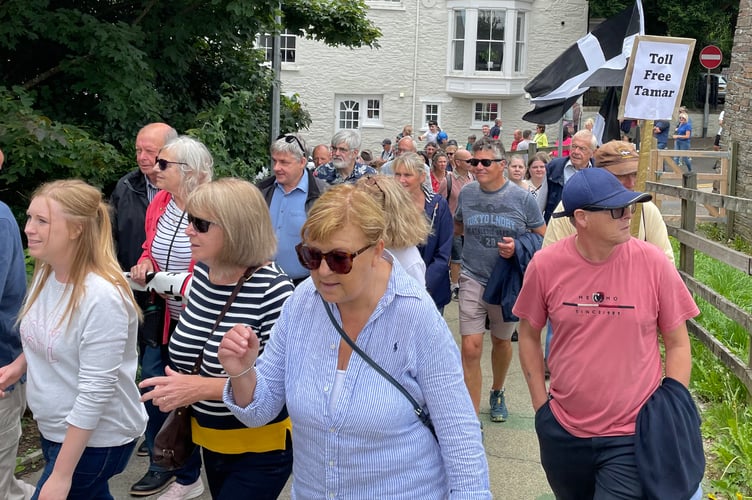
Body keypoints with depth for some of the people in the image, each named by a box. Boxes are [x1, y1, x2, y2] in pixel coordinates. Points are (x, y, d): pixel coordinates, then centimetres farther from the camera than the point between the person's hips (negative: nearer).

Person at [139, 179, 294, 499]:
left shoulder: (273, 290, -25)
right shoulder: (201, 272, -3)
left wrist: (204, 388, -29)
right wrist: (179, 393, 13)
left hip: (260, 449, -7)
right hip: (210, 439, 7)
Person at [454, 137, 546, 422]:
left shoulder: (522, 199, -8)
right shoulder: (467, 194, -1)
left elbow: (544, 238, -1)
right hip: (473, 280, 0)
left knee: (501, 341, 20)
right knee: (471, 348, -9)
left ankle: (497, 392, 47)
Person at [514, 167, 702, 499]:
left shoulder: (653, 262, -12)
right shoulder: (545, 265, -10)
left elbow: (677, 343, -2)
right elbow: (529, 335, 4)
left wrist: (673, 416, -5)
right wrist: (540, 404, 2)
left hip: (634, 436, -2)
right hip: (562, 432, 2)